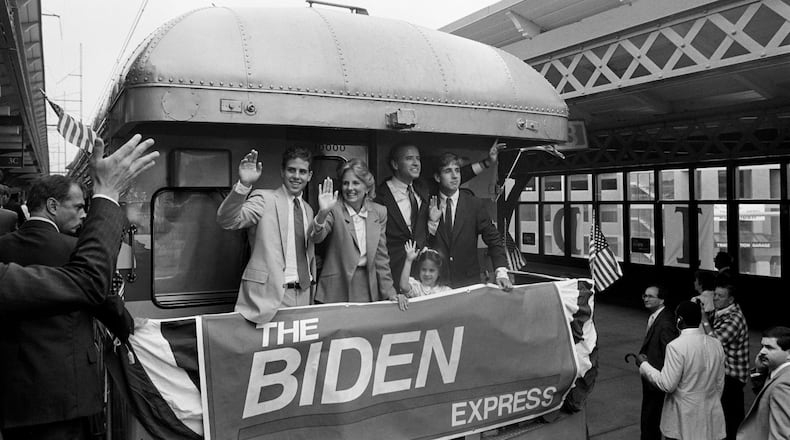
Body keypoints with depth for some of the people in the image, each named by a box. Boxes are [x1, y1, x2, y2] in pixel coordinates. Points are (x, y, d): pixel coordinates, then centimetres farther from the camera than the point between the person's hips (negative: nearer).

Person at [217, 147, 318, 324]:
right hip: (270, 294, -6)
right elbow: (226, 220, -20)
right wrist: (243, 185, -34)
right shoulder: (264, 199, -3)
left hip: (303, 295, 6)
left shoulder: (308, 210, 17)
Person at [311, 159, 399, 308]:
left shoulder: (379, 212, 5)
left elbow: (381, 256, 9)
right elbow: (317, 237, -22)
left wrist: (389, 292, 5)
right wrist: (323, 213, -39)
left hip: (368, 292, 3)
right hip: (336, 292, -3)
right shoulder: (334, 209, -6)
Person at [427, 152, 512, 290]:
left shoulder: (475, 204, -1)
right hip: (436, 284, 0)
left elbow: (494, 240, -2)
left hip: (469, 282, 1)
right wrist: (432, 222, -17)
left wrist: (501, 272, -14)